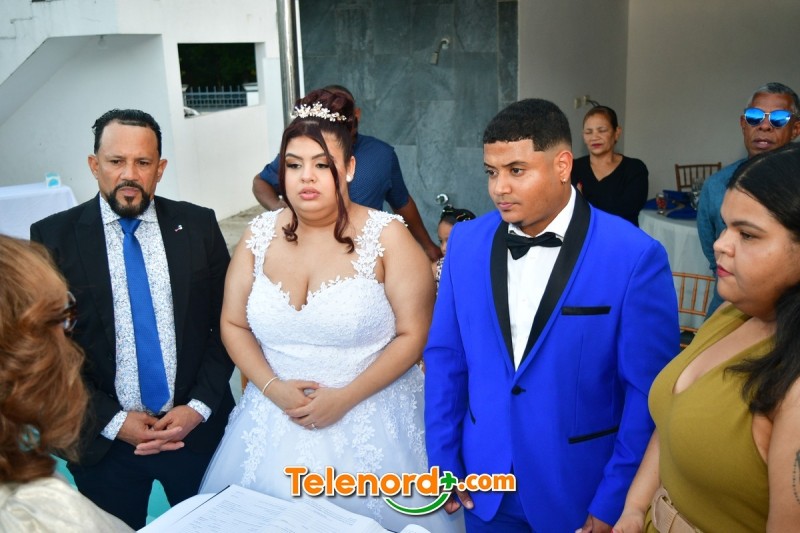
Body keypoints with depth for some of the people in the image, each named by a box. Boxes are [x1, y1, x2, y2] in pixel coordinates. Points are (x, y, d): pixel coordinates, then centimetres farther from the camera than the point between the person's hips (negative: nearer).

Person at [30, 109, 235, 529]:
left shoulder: (198, 226, -4)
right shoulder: (52, 237, -7)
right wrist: (111, 421, -10)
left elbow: (226, 324, 0)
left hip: (198, 429, 1)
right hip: (102, 439, 0)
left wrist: (199, 406, -9)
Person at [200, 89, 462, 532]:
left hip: (371, 421, -3)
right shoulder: (259, 235, -1)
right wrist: (273, 388, -9)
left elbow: (414, 334, -11)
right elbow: (233, 324, 5)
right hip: (276, 420, 4)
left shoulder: (387, 236, -12)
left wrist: (346, 397, -17)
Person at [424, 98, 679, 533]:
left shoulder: (634, 256, -16)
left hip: (582, 490, -3)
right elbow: (445, 357, 2)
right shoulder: (466, 243, -5)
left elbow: (647, 393, -12)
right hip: (485, 484, 4)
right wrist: (443, 460, 3)